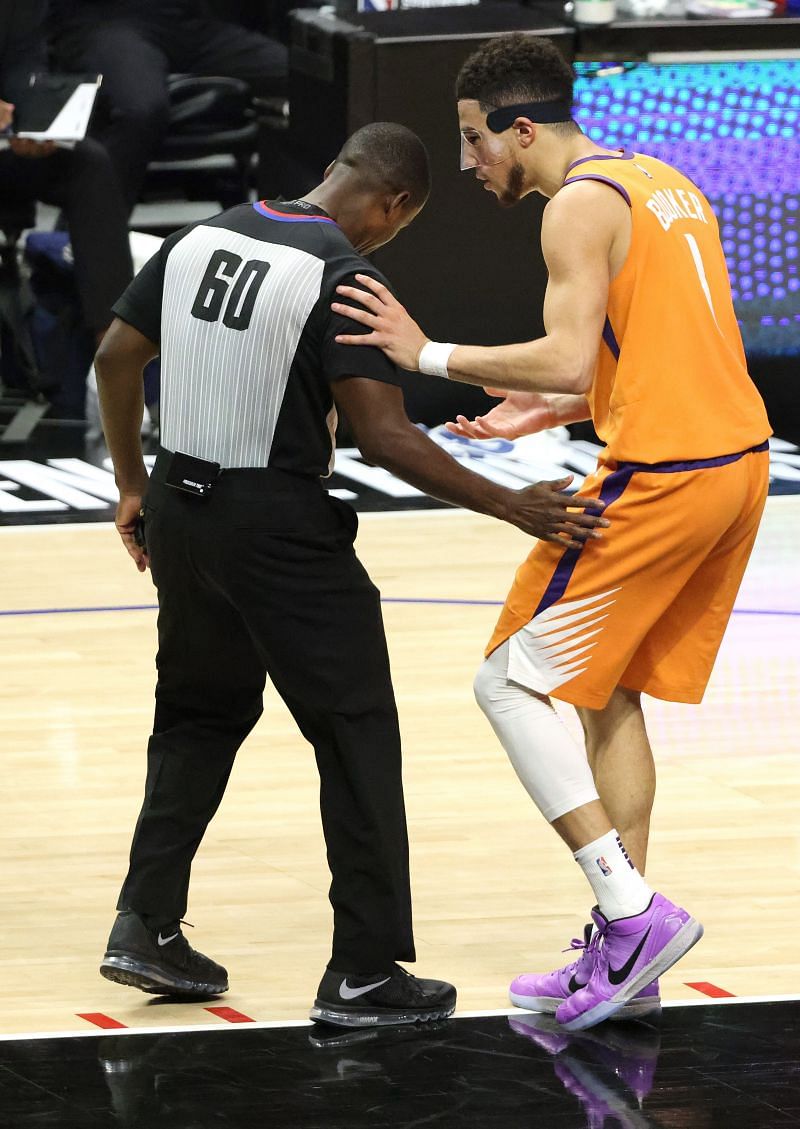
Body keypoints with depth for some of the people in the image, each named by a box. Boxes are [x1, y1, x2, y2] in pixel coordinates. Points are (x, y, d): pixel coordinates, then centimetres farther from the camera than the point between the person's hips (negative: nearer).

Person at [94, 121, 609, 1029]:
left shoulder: (202, 239, 5)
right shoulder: (344, 277, -16)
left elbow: (115, 358, 11)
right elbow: (383, 437, -20)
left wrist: (134, 488, 23)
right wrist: (514, 508, -15)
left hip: (180, 509, 7)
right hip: (280, 528, -7)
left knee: (199, 717, 24)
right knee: (357, 739, 4)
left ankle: (146, 927, 21)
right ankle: (365, 973, 5)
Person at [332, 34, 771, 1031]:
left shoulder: (581, 204, -11)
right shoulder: (662, 183, 18)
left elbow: (568, 357, -22)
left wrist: (430, 356, -14)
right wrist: (551, 412, 19)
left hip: (661, 479, -9)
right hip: (736, 458, 10)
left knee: (512, 683, -2)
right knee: (610, 694, 17)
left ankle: (632, 912, -10)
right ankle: (621, 959, 17)